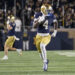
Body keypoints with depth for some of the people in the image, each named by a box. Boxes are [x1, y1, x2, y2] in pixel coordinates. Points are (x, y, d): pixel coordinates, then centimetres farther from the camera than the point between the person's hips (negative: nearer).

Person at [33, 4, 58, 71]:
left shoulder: (51, 16, -6)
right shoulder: (38, 15, -11)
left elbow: (55, 22, 15)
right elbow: (34, 26, -17)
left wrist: (55, 31, 12)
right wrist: (39, 21, -33)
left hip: (47, 36, -1)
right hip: (39, 36, 1)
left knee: (42, 46, -30)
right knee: (40, 51, 9)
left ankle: (45, 62, -22)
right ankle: (45, 60, 40)